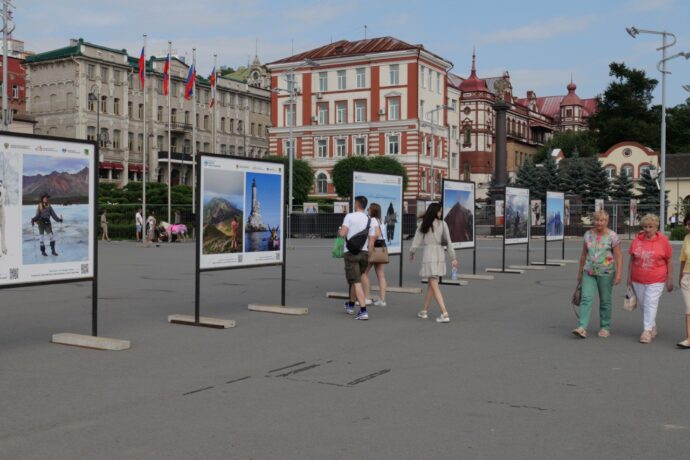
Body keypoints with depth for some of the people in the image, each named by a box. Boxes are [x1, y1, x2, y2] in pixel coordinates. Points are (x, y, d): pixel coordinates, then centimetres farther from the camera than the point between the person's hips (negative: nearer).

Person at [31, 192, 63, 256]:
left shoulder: (49, 206, 8)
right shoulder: (39, 206, 1)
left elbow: (53, 214, 5)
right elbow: (37, 215, -1)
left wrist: (58, 219, -7)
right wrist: (33, 219, -18)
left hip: (47, 223, 2)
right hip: (41, 223, -2)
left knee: (51, 237, -9)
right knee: (42, 237, 2)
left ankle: (53, 251, -3)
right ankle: (43, 251, 12)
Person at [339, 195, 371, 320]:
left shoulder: (349, 216, -7)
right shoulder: (369, 220, 7)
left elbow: (343, 233, -14)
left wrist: (339, 230, 7)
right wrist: (369, 255, 15)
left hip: (351, 252, -5)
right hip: (364, 253, 5)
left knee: (356, 282, -7)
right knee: (356, 279, 22)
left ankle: (363, 311, -16)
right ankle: (350, 305, 37)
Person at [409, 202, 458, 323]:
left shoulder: (423, 225, -1)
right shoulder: (442, 224, 0)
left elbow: (416, 241, 2)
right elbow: (448, 242, -3)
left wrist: (411, 253, 19)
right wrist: (453, 258, 0)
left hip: (429, 255, -3)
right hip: (440, 255, 3)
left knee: (434, 286, -5)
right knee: (432, 284, 18)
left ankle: (445, 314, -15)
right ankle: (425, 311, 26)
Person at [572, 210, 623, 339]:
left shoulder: (612, 236, -6)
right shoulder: (588, 234, 6)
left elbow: (619, 256, -8)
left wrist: (619, 273, -17)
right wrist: (580, 272, 16)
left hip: (606, 273, -3)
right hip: (589, 272, 3)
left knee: (605, 301, 6)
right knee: (586, 299, -9)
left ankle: (605, 328, 20)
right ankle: (582, 328, -16)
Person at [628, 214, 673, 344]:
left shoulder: (663, 241, -5)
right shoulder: (637, 240, 2)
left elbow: (669, 261, 0)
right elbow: (632, 259, 9)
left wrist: (670, 279, -1)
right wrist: (629, 277, 9)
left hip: (656, 280, -4)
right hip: (638, 280, 4)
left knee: (651, 304, -8)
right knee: (642, 304, 11)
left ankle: (647, 331, -3)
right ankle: (653, 328, 29)